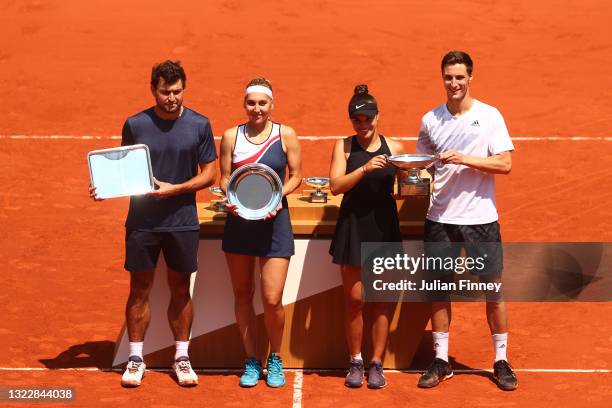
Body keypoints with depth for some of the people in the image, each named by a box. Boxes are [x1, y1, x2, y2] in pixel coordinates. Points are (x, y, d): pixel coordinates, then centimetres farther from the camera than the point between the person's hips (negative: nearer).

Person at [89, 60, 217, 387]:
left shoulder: (199, 125, -1)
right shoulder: (135, 125, 0)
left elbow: (208, 174, 0)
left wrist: (175, 189, -14)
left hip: (182, 222, 0)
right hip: (141, 222, 0)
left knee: (180, 289, 9)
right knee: (139, 289, 5)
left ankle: (182, 357, 19)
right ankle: (135, 358, 15)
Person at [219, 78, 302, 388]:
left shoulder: (286, 135, -1)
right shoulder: (231, 136, 3)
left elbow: (296, 175, 3)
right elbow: (224, 177, 6)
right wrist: (232, 198, -14)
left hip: (274, 220, -2)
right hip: (239, 220, 2)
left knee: (272, 300, -6)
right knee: (242, 295, 9)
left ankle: (274, 360, 17)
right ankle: (251, 360, 24)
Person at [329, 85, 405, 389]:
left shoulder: (394, 148, 5)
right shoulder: (344, 146, 2)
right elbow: (336, 186, -9)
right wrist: (365, 169, -21)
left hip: (384, 227, 1)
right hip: (353, 227, -1)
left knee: (381, 300, 4)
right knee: (354, 298, 2)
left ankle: (377, 364, 12)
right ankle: (355, 363, 15)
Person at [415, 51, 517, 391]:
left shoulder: (489, 116, -3)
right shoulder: (430, 120, 6)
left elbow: (505, 164, -9)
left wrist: (464, 159, -19)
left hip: (481, 218, -2)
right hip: (440, 218, 2)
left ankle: (502, 362, 14)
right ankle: (441, 360, 17)